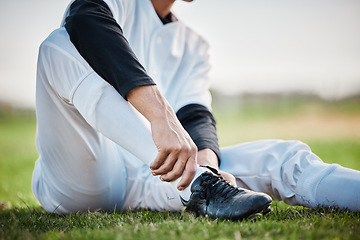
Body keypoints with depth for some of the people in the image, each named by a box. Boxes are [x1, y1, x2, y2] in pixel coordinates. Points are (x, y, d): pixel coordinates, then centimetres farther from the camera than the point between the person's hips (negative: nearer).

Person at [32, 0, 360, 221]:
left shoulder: (193, 45, 22)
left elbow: (196, 115, 5)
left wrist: (207, 161, -21)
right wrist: (162, 115, -36)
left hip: (146, 181, 4)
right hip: (78, 178, -4)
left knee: (284, 155, -10)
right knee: (61, 46, -27)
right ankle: (201, 183, -37)